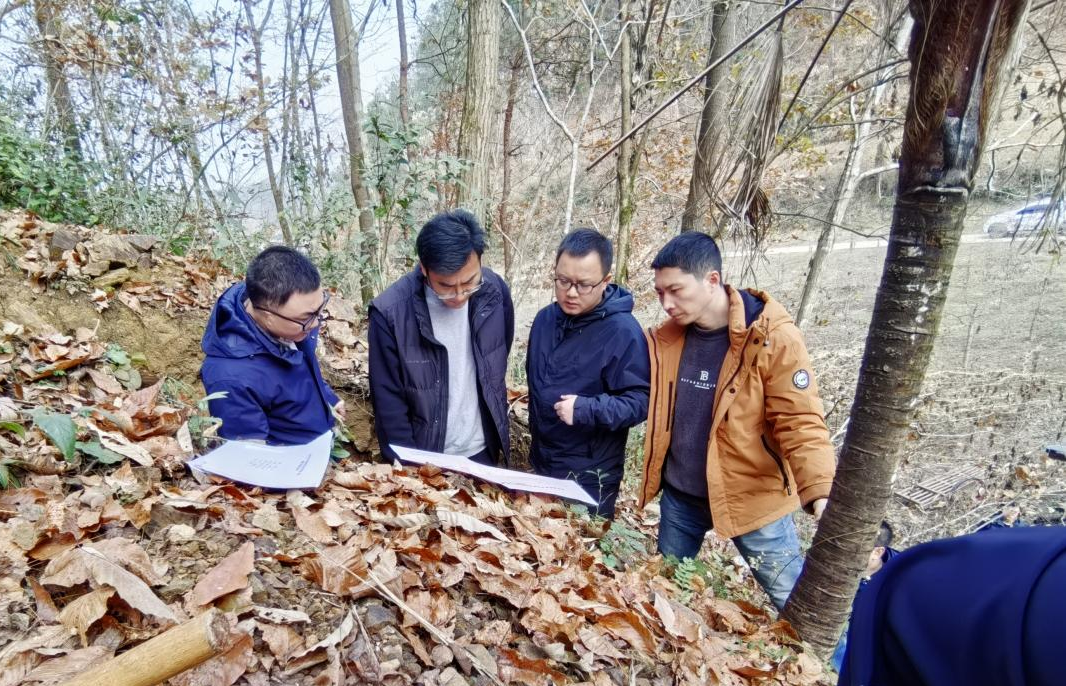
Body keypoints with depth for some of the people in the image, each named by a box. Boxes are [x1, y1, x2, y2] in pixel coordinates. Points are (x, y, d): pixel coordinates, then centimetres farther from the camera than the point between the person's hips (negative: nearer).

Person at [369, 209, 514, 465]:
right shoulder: (391, 312, -21)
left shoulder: (495, 292, -12)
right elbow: (388, 402, -13)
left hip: (483, 451, 3)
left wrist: (498, 428, 9)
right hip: (424, 459, -3)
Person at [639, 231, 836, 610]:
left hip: (751, 498, -4)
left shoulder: (775, 339, -19)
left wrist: (820, 495, -33)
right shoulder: (666, 336, -4)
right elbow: (651, 404, 10)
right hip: (679, 495, 5)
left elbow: (801, 424, -19)